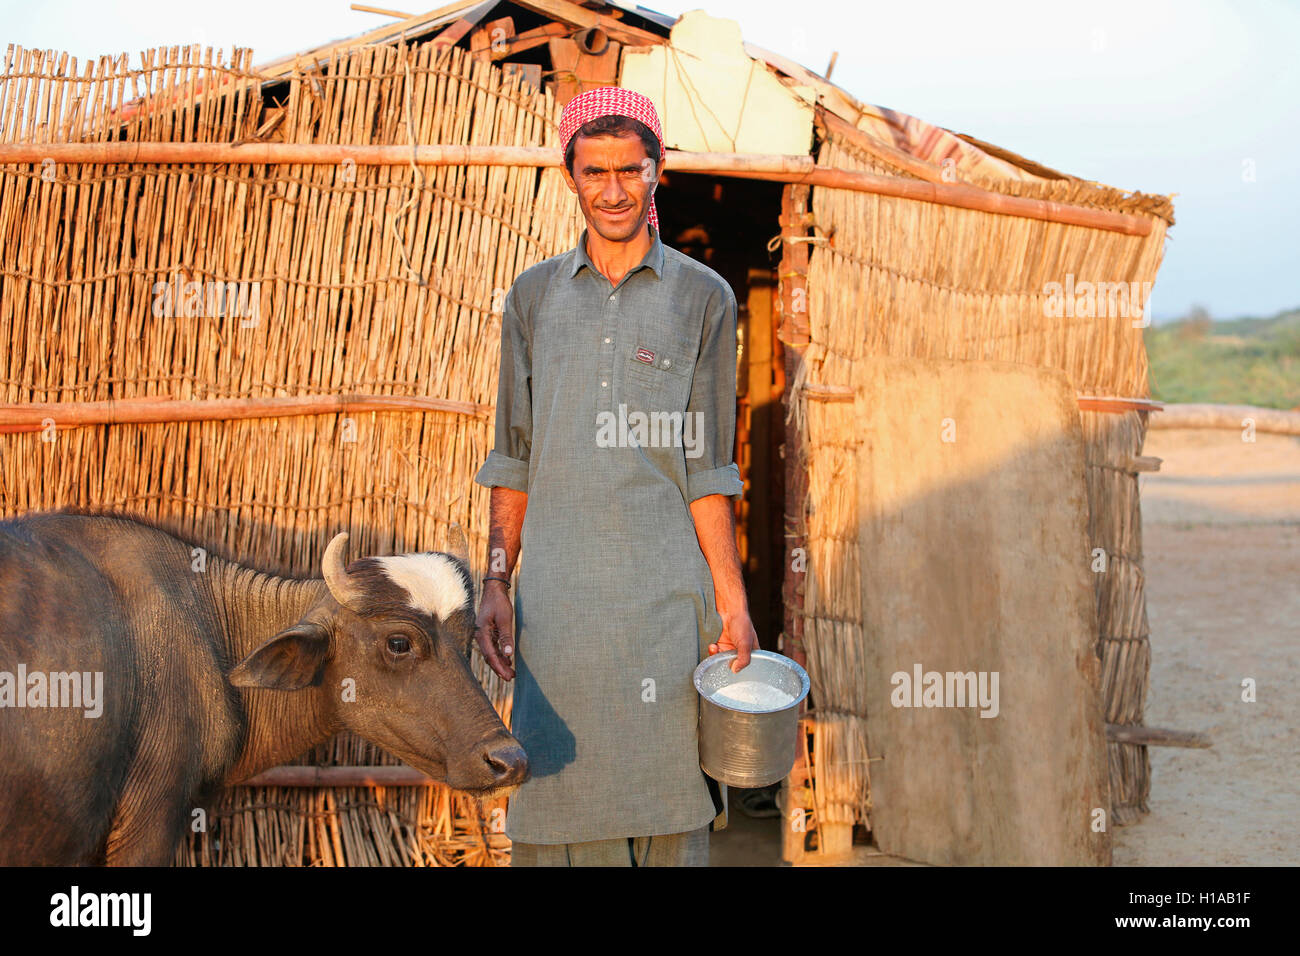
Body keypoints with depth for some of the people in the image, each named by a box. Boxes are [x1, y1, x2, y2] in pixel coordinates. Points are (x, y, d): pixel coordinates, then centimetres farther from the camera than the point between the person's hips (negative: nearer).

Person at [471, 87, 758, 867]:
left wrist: (733, 602, -3)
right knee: (556, 794, 5)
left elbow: (706, 469, 1)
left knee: (667, 793, 3)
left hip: (664, 593, -2)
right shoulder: (534, 297, 10)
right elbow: (514, 459, 11)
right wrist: (496, 584, 4)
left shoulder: (703, 297, 4)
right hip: (556, 596, 2)